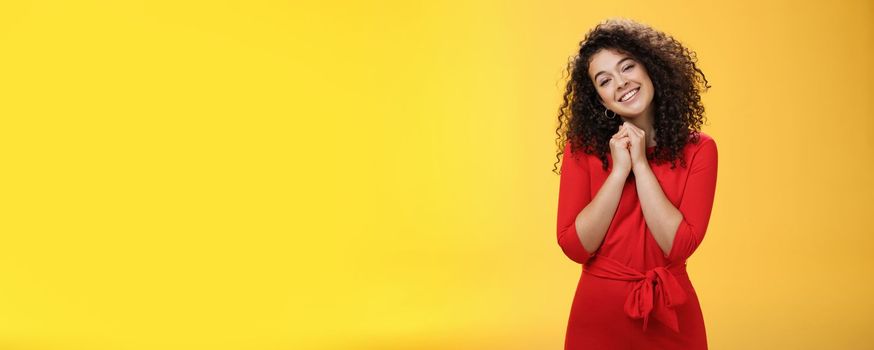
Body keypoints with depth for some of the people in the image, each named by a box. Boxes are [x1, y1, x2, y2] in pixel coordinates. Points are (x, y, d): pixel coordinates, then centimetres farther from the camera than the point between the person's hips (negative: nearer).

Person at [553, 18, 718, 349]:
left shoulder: (699, 149, -5)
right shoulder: (581, 148, -6)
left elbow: (679, 245, -15)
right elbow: (574, 247, -13)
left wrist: (641, 165, -16)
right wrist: (619, 170, -17)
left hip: (672, 316, 1)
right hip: (599, 313, 0)